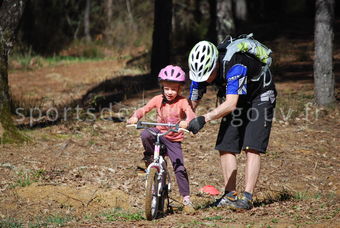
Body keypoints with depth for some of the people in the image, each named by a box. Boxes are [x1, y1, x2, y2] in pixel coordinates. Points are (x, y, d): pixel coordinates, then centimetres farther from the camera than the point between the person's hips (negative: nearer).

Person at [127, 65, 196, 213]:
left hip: (174, 140, -1)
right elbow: (144, 109, -13)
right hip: (159, 133, 1)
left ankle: (186, 199, 1)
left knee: (180, 169, -10)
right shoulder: (158, 99, -4)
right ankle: (148, 158, -8)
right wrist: (135, 117, -36)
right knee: (145, 135, -34)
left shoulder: (182, 102, -10)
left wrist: (186, 121, -51)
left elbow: (191, 113, -27)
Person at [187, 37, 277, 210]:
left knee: (251, 148, -18)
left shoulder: (235, 66, -40)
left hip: (260, 97, -7)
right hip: (237, 99, 7)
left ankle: (247, 198, -20)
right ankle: (230, 194, 5)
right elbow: (192, 104, -11)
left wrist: (204, 119, -55)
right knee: (225, 147, -3)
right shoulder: (202, 70, -18)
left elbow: (231, 104, -47)